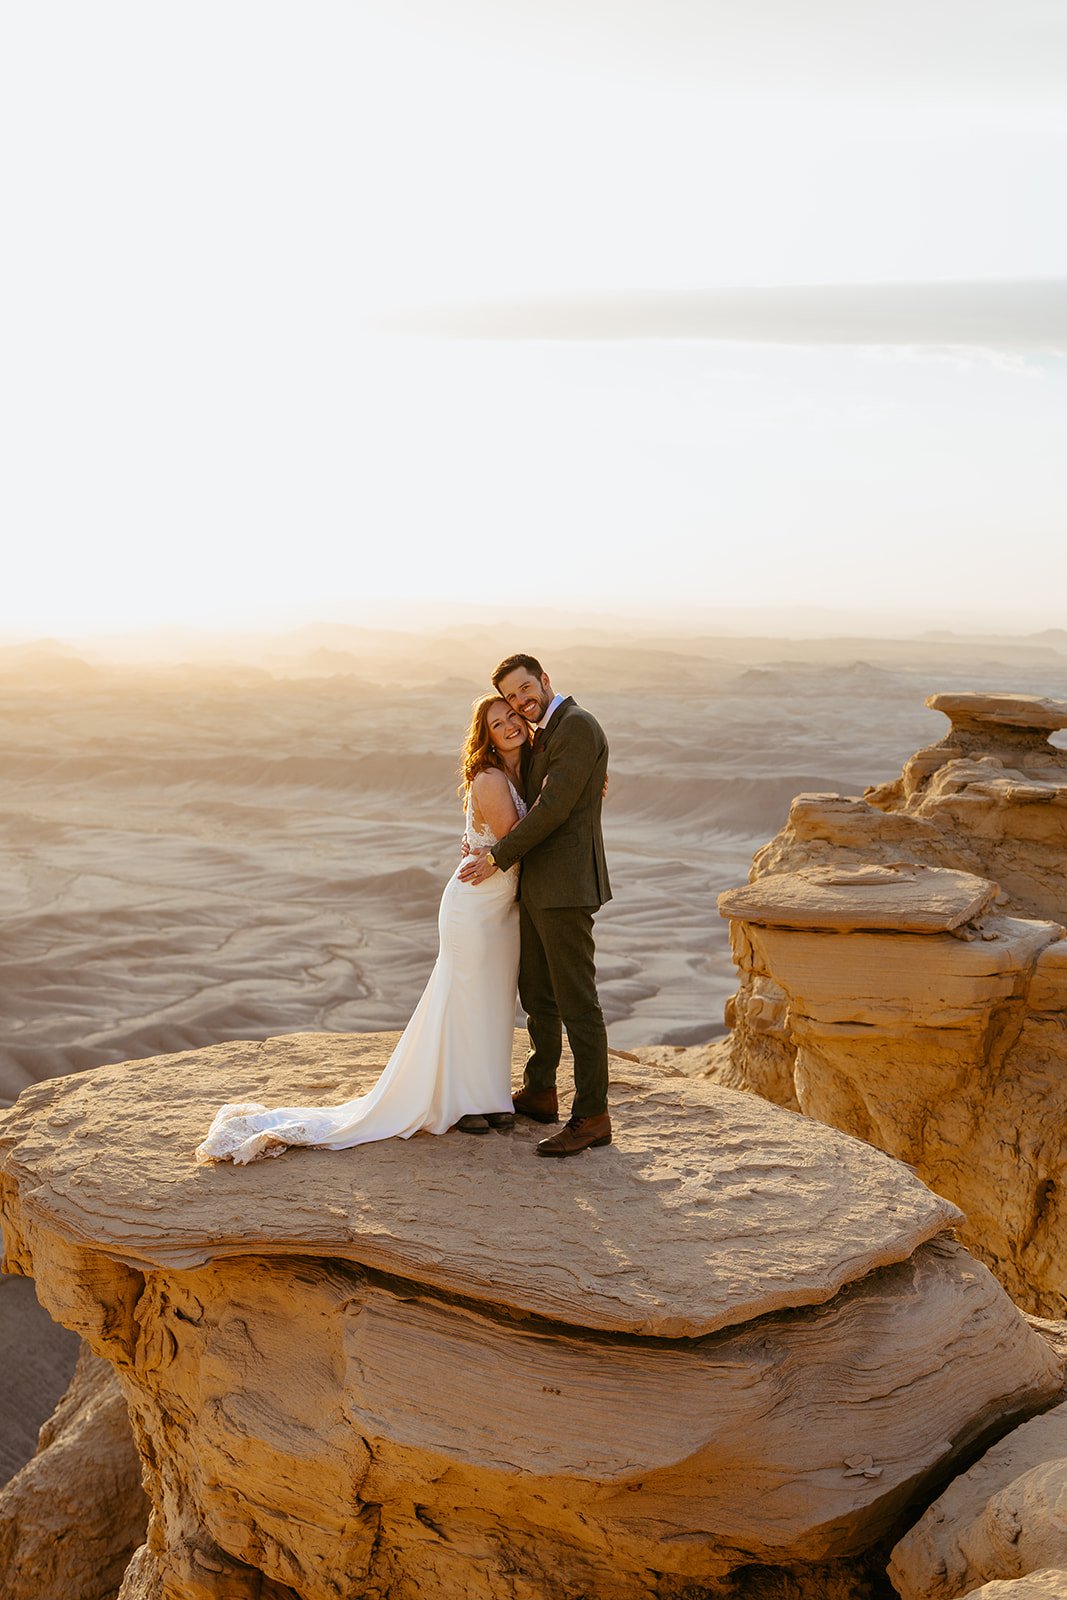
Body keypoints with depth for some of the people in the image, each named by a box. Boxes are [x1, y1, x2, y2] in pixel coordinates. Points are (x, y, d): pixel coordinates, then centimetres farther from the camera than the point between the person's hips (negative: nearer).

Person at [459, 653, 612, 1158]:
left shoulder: (577, 725, -14)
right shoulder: (545, 734, 17)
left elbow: (553, 806, -20)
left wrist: (499, 857, -14)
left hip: (565, 886, -10)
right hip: (537, 885, 10)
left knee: (576, 1002, -6)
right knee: (536, 993, 19)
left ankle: (591, 1116, 0)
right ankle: (539, 1092, 34)